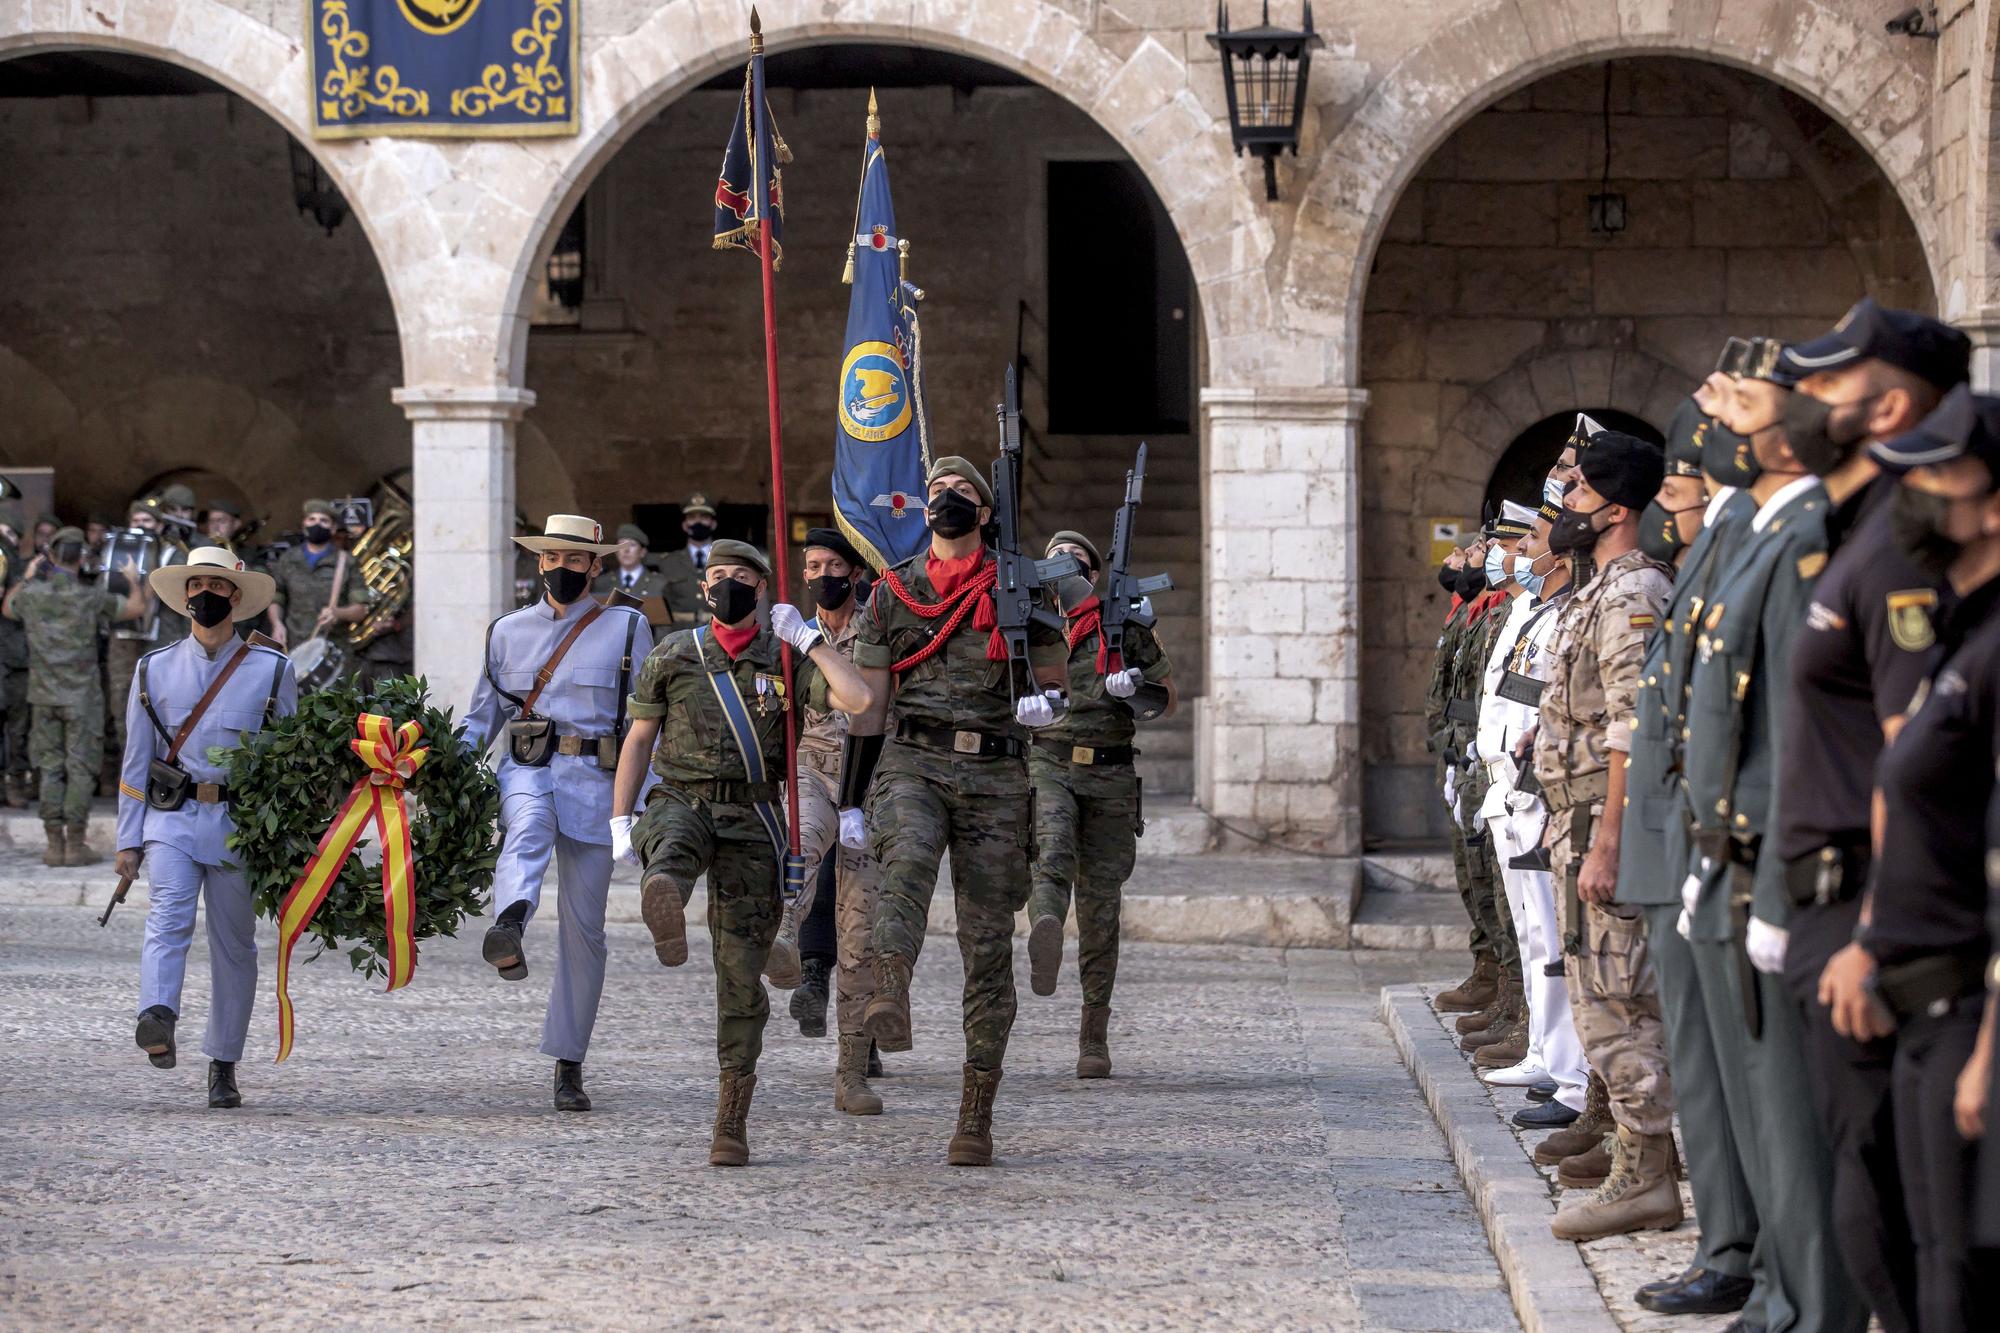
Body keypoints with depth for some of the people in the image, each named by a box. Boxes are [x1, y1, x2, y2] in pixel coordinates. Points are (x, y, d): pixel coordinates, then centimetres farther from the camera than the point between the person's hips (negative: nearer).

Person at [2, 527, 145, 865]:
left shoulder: (31, 594, -3)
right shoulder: (90, 598, -11)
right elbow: (136, 609, 3)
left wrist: (27, 578, 34)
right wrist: (133, 581, 22)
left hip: (44, 695, 3)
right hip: (82, 696, -3)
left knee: (50, 768, 8)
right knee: (81, 768, 1)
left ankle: (55, 844, 6)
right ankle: (76, 844, -1)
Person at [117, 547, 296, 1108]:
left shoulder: (271, 671, 7)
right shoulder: (155, 669, 11)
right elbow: (136, 760, 13)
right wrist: (128, 840, 8)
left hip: (241, 822, 0)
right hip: (171, 817, 0)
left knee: (234, 944, 3)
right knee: (169, 918, -23)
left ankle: (223, 1065, 13)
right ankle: (157, 1019, -42)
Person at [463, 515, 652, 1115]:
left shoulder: (626, 628, 9)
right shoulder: (508, 631, 16)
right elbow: (483, 714, 22)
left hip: (594, 778, 0)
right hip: (525, 769, 0)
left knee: (583, 927, -1)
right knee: (530, 826, -38)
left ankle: (568, 1066, 9)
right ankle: (508, 931, -68)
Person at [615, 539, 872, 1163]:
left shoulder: (785, 659, 8)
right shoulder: (674, 654, 11)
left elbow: (857, 699, -9)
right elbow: (639, 737, 15)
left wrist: (805, 636, -4)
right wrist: (621, 819, 7)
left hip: (752, 816, 0)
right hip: (682, 799, 0)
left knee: (741, 969, -2)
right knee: (673, 838, -40)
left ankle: (732, 1117, 4)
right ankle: (663, 900, -77)